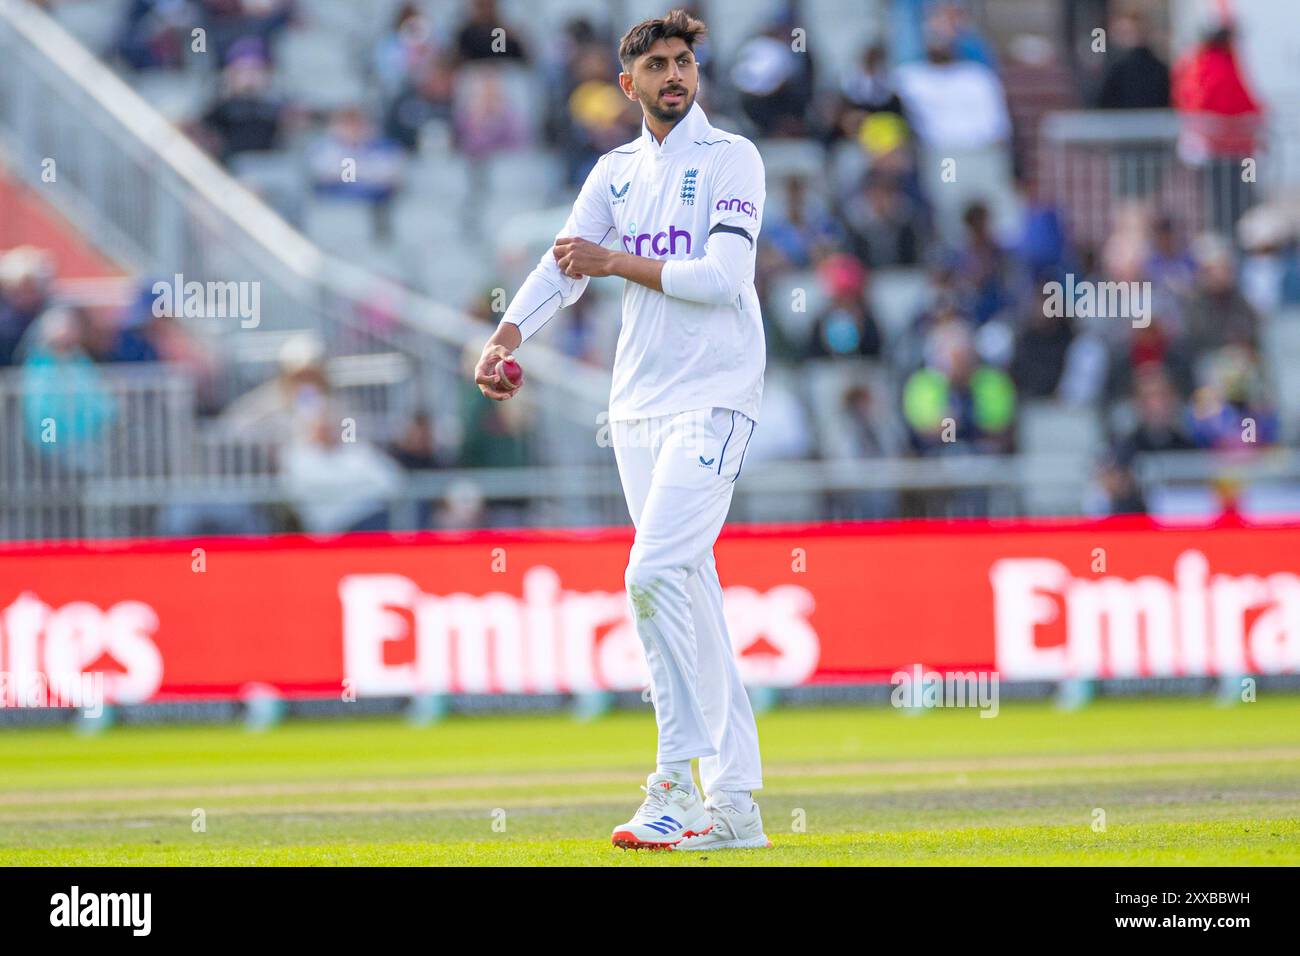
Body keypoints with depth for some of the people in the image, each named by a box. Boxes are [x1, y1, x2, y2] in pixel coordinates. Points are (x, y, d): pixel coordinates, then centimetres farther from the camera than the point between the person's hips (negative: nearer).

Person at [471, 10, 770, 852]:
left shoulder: (732, 159, -3)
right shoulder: (616, 173, 15)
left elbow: (725, 278, -15)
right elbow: (564, 265, 2)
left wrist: (617, 263, -11)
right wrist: (509, 334, -15)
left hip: (713, 399, -7)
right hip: (637, 404, 7)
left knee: (655, 574, -20)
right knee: (691, 593, 6)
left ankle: (680, 781, -16)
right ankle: (734, 803, 8)